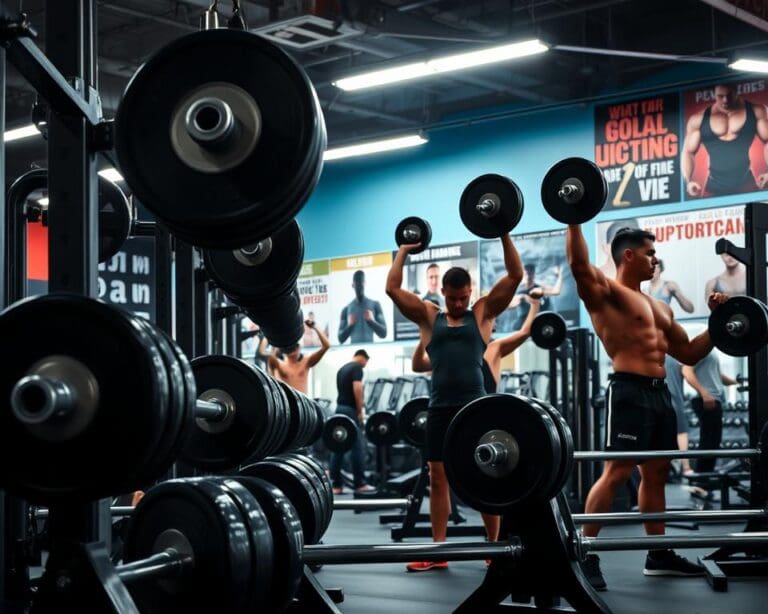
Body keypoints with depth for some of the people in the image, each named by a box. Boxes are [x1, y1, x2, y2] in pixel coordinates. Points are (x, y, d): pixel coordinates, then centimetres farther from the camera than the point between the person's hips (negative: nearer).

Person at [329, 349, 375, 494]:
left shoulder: (342, 369, 20)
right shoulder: (357, 368, -7)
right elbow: (357, 389, -18)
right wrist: (360, 411, -13)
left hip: (339, 408, 8)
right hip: (350, 410, -8)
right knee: (357, 448, -4)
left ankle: (336, 484, 5)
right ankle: (360, 484, -3)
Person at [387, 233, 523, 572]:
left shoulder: (483, 313, 8)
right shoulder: (428, 317, 12)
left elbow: (515, 276, 2)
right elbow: (392, 288, 7)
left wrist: (504, 235, 0)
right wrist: (404, 250, 15)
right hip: (440, 408, 2)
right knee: (438, 478, 5)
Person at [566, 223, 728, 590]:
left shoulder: (659, 308, 22)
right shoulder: (606, 291, -3)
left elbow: (689, 354, 26)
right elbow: (578, 264, -25)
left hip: (659, 393, 9)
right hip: (629, 391, -9)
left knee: (656, 474, 12)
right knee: (616, 473, -14)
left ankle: (659, 555, 20)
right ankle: (586, 557, -12)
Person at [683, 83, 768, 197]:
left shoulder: (755, 111, 6)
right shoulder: (698, 119, 4)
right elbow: (688, 152, 9)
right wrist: (688, 181, -7)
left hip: (745, 183, 0)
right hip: (714, 187, 0)